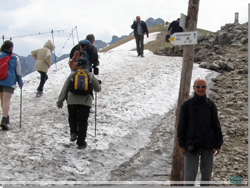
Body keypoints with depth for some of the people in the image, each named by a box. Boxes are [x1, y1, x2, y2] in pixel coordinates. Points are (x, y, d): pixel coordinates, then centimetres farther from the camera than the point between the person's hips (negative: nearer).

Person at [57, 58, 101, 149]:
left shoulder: (72, 75, 11)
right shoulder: (91, 76, 11)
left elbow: (64, 88, 9)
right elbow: (97, 89, 19)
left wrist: (60, 101, 12)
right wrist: (98, 83, 42)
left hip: (72, 100, 1)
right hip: (85, 101, 0)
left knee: (72, 117, 24)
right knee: (83, 121, 7)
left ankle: (73, 133, 4)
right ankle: (81, 142, 8)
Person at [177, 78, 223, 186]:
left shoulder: (211, 105, 4)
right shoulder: (186, 105, -1)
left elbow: (216, 126, 6)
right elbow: (181, 126, 1)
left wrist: (218, 145, 1)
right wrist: (181, 144, -4)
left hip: (208, 145, 2)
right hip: (191, 145, -2)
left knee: (206, 175, 10)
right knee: (189, 175, -5)